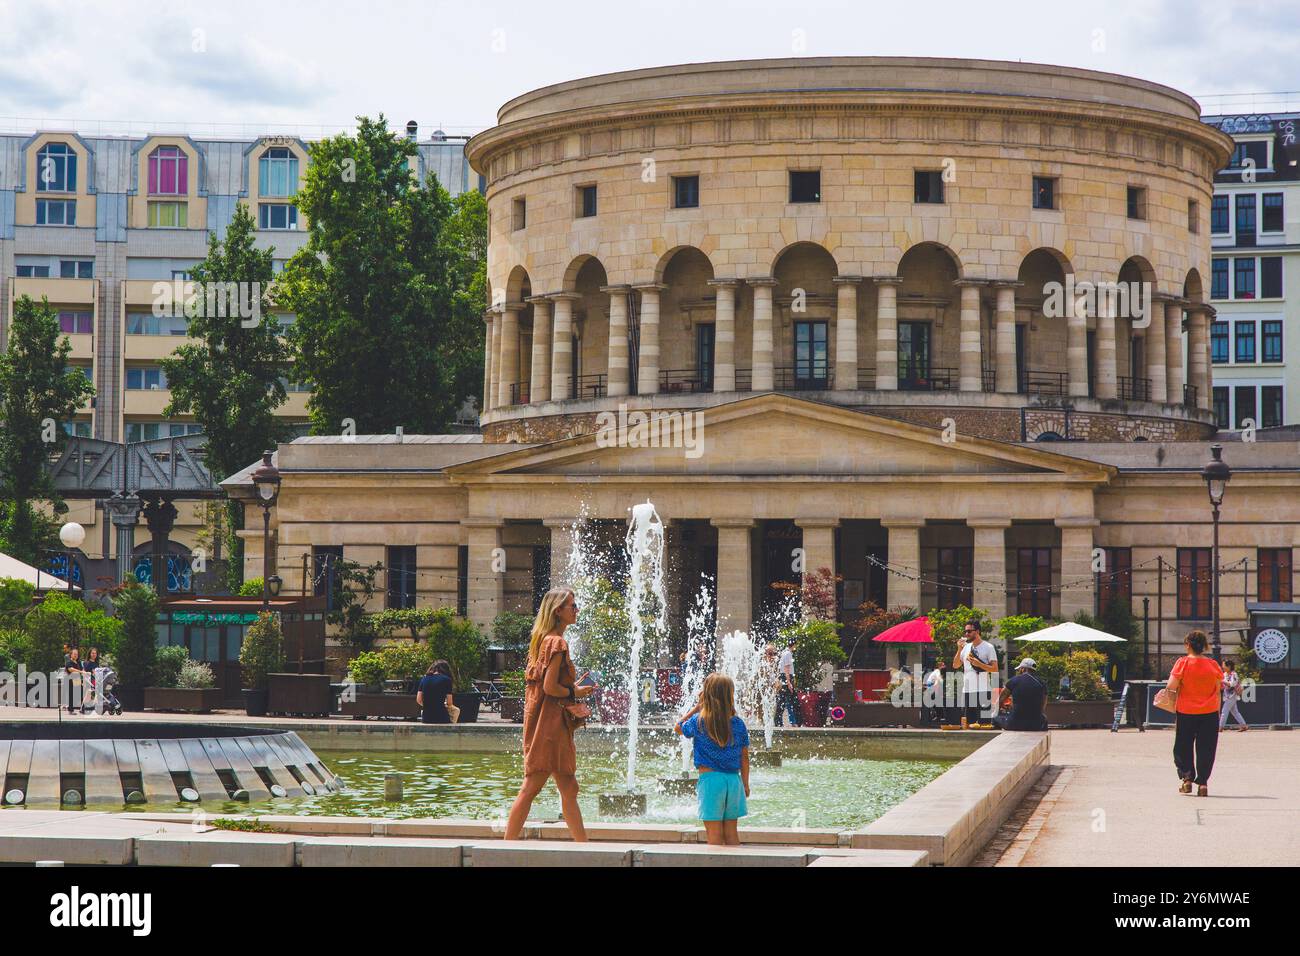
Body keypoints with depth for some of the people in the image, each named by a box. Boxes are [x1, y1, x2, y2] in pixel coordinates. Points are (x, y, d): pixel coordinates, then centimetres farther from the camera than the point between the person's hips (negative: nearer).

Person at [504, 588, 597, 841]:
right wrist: (575, 693, -5)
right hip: (550, 722, -10)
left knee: (569, 789, 11)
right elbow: (550, 687, -20)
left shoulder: (543, 640, 16)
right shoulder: (558, 642, -13)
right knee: (531, 788, -8)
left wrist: (573, 687, 15)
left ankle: (583, 848, 15)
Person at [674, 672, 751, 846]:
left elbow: (678, 727, 14)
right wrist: (745, 784, 16)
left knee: (714, 835, 2)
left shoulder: (699, 721, -7)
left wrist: (697, 706, 14)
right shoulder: (739, 724, 0)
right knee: (731, 833, 12)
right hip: (734, 780, 3)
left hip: (710, 778, -3)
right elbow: (744, 757, 6)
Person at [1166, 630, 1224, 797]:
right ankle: (1203, 783, 2)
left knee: (1183, 747, 14)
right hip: (1209, 712, 2)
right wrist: (1217, 711, 11)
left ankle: (1187, 778, 6)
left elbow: (1171, 686, -16)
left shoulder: (1182, 663, -9)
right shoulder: (1213, 664, -1)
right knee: (1205, 748, 6)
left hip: (1186, 712, -2)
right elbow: (1218, 689, 2)